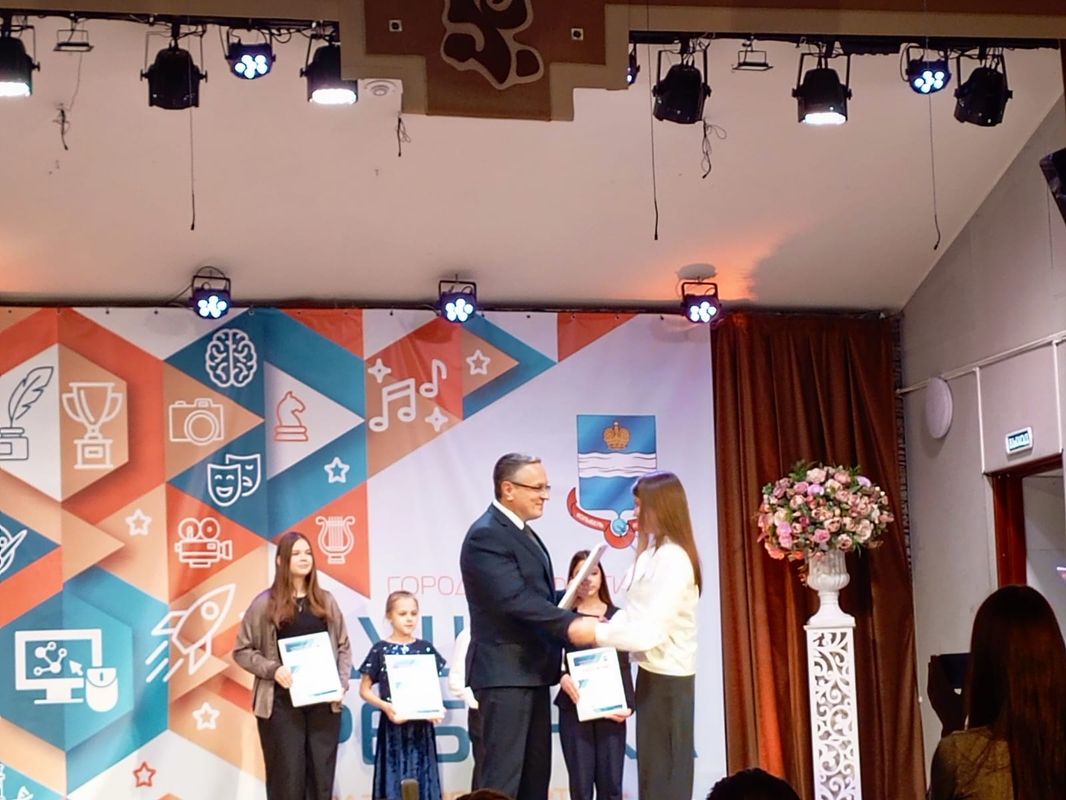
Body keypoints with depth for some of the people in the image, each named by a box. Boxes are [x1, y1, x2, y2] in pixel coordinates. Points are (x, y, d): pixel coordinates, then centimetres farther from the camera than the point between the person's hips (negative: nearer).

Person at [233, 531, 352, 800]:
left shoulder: (326, 601, 10)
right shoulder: (265, 603, 0)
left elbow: (343, 647, 13)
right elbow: (241, 650, 0)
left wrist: (342, 683, -3)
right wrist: (273, 669, -14)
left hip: (324, 702, 3)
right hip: (282, 703, -3)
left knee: (321, 776, 5)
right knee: (287, 777, -1)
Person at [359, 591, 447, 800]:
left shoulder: (425, 648, 7)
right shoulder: (380, 650, -1)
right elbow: (364, 690, 2)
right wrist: (385, 706, -15)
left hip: (421, 724, 3)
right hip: (393, 723, -3)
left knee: (422, 780, 2)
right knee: (394, 782, -5)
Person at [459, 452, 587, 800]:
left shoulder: (522, 533, 17)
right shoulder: (486, 535, -15)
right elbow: (515, 599, -25)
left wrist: (574, 609, 3)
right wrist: (570, 624, -30)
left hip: (531, 670, 10)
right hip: (505, 671, -10)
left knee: (536, 772, 12)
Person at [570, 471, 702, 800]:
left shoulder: (673, 559, -19)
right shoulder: (655, 553, 11)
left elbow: (651, 631, -24)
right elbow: (636, 614, 12)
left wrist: (597, 633, -17)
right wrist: (602, 626, -2)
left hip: (666, 677, -9)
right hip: (654, 672, 9)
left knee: (665, 772, -3)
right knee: (653, 768, 12)